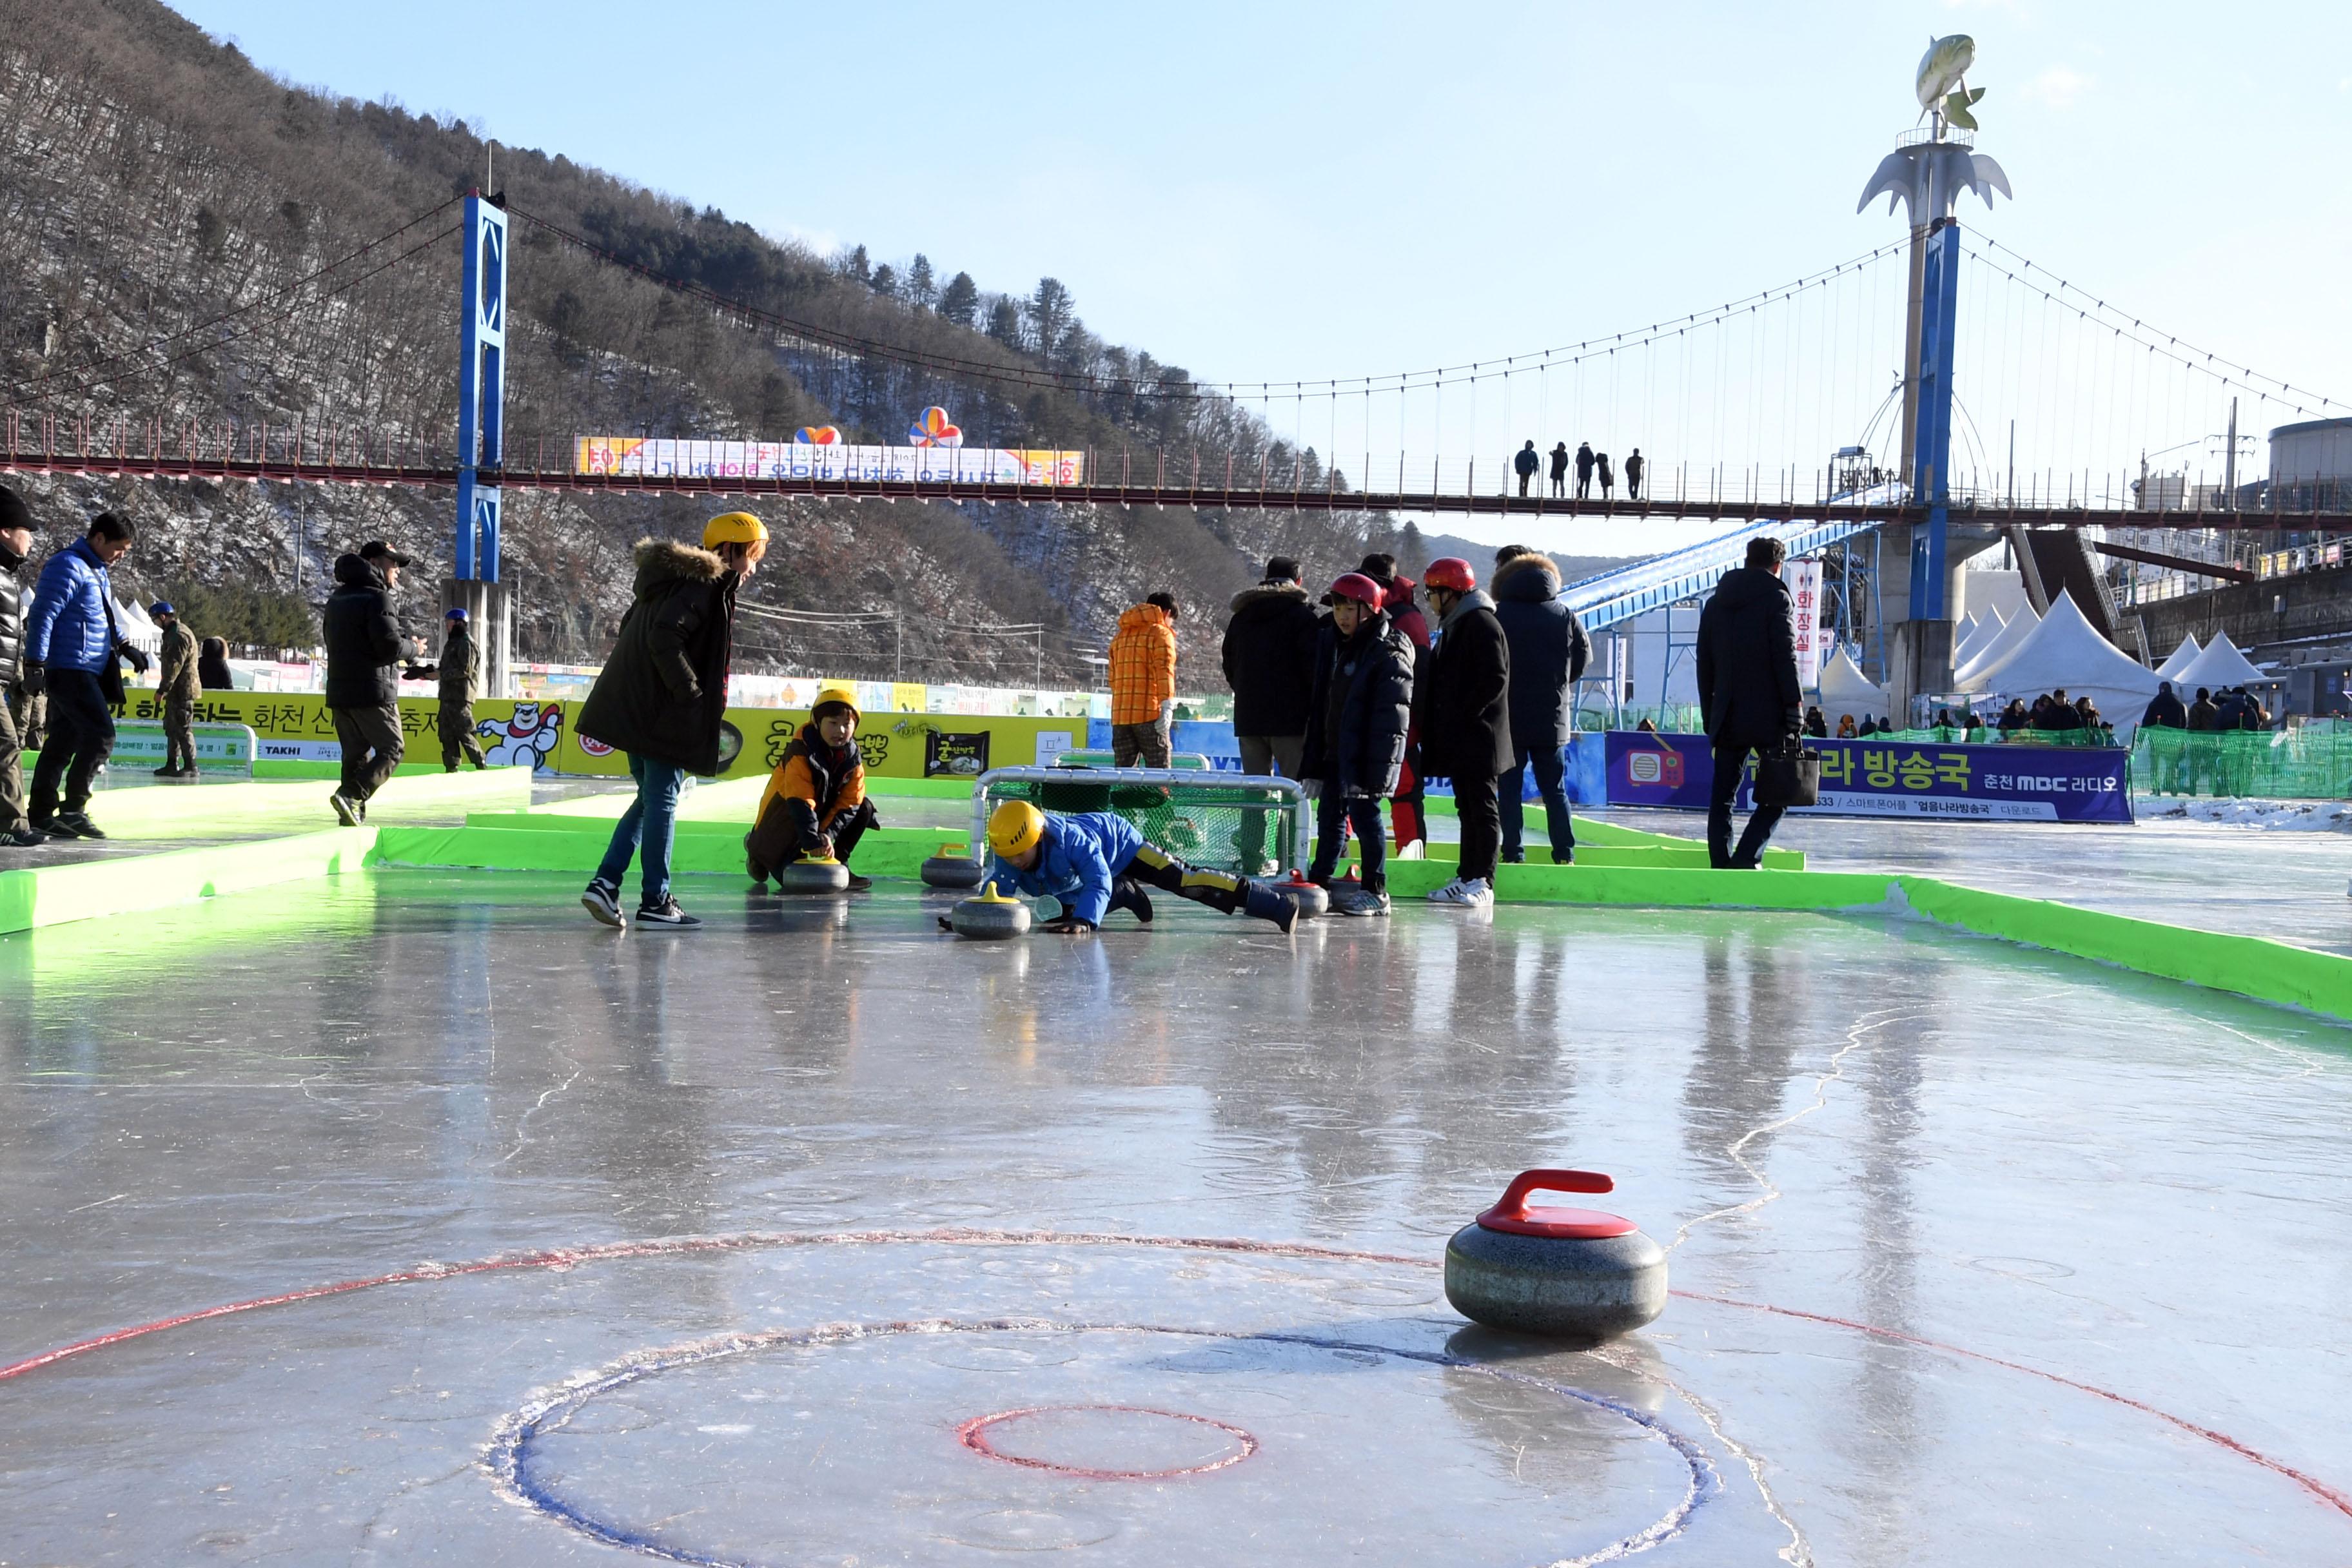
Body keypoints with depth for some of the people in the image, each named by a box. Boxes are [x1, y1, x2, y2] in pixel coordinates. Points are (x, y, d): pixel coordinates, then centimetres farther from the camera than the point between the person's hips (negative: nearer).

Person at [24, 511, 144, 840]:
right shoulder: (68, 566, -12)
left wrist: (124, 646, 21)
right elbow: (43, 615, -18)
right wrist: (35, 663, -22)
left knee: (64, 741, 10)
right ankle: (73, 809, -10)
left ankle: (40, 813, 13)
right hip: (68, 668, -10)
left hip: (88, 672, 10)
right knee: (101, 735, -14)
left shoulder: (98, 572, 19)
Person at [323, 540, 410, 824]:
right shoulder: (376, 598, -10)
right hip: (373, 691, -8)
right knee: (391, 748, -2)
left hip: (339, 692, 8)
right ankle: (352, 795, -19)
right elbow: (390, 646, -18)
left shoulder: (336, 600, 18)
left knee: (355, 753, 11)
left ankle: (352, 813, 6)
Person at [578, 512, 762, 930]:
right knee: (662, 801, -3)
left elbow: (630, 629, 21)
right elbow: (664, 639, -26)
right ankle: (654, 903, 2)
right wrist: (692, 696, -21)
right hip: (664, 712, -10)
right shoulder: (704, 584, -13)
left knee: (651, 798, 17)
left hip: (633, 707, 10)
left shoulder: (679, 578, 17)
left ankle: (605, 882, 10)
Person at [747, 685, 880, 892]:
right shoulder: (801, 753, -28)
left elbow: (848, 803, -12)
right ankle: (757, 848, 14)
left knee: (864, 808, -9)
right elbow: (800, 803, -37)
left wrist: (827, 835, -25)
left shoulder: (853, 757, -9)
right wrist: (813, 841, -45)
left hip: (822, 813, 6)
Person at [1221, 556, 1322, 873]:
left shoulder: (1241, 618, 13)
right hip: (1291, 717, -5)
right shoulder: (1303, 616, -5)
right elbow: (1315, 667, -12)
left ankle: (1252, 857, 7)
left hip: (1248, 717, 5)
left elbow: (1229, 667, 19)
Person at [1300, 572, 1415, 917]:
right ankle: (1320, 882, 22)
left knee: (1364, 814, -5)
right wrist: (1313, 763, 15)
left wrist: (1378, 766, -23)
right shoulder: (1332, 644, 12)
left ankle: (1375, 891, 3)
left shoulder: (1388, 652, -12)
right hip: (1335, 749, 8)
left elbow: (1392, 714, -17)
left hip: (1364, 753, -8)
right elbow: (1320, 704, 17)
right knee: (1330, 813, 13)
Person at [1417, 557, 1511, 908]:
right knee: (1467, 809, 12)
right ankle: (1466, 878, 16)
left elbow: (1495, 680, -20)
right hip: (1458, 739, 10)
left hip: (1478, 738, -10)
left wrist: (1465, 714, -18)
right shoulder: (1454, 626, 18)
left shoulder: (1482, 624, -12)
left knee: (1482, 809, -6)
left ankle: (1482, 882, -5)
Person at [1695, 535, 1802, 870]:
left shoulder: (1714, 603, 14)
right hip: (1769, 716, -5)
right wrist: (1795, 708, -8)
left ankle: (1721, 866, 3)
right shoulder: (1776, 598, -4)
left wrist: (1710, 716, 20)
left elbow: (1705, 666, 15)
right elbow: (1785, 659, -11)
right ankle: (1746, 859, -13)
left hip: (1727, 717, 5)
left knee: (1721, 798, 7)